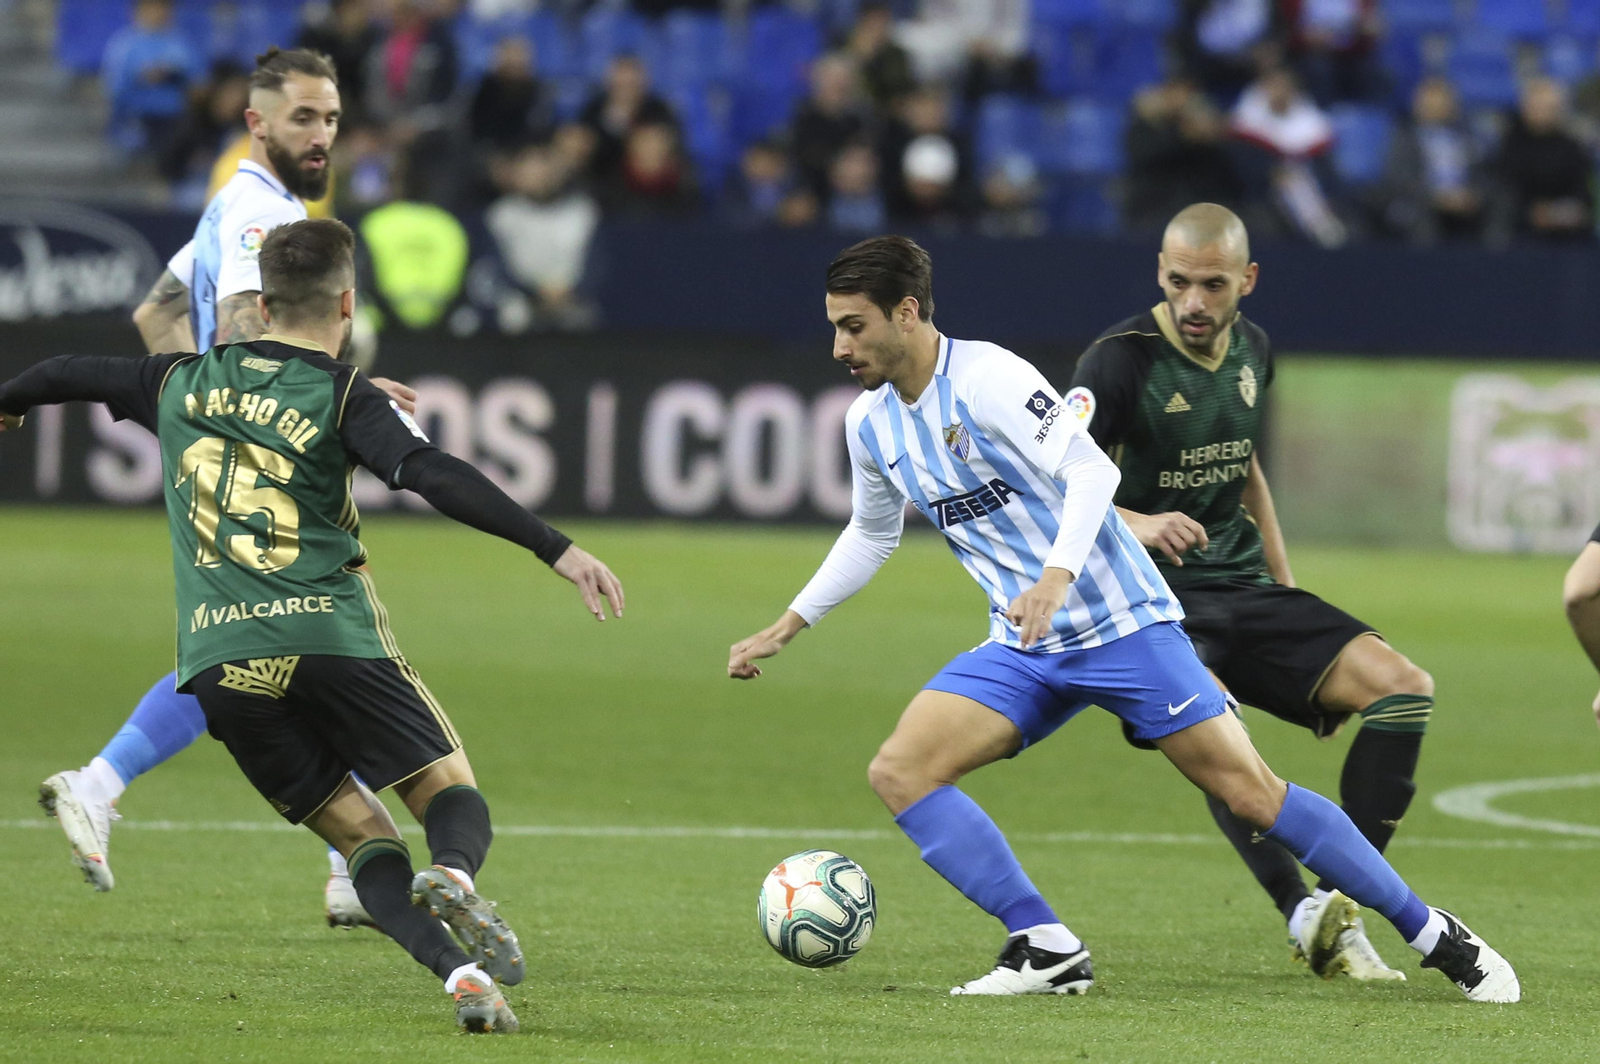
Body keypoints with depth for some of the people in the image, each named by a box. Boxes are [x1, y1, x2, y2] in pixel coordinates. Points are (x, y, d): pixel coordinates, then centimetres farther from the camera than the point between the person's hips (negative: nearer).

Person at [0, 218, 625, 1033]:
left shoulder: (181, 383, 17)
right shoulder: (346, 398, 2)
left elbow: (67, 376, 34)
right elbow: (439, 478, -13)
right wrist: (556, 549, -17)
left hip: (219, 663, 4)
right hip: (331, 635, -4)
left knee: (361, 835, 10)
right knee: (451, 793, 6)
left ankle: (461, 974, -14)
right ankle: (454, 876, -31)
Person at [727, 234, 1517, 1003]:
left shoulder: (985, 379, -15)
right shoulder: (870, 423, 8)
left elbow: (1090, 471, -23)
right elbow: (871, 533, 27)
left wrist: (1055, 578, -37)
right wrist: (785, 629, 26)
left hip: (1120, 623, -7)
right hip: (1023, 652, 7)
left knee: (1250, 794, -9)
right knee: (897, 771, -13)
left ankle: (1432, 935, 3)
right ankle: (1046, 951, -12)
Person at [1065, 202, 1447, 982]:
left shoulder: (1251, 349, 9)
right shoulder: (1121, 360, -12)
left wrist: (1286, 591, 23)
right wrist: (1137, 523, -37)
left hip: (1245, 590, 7)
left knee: (1401, 686, -11)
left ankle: (1342, 903, -12)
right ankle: (1305, 916, -36)